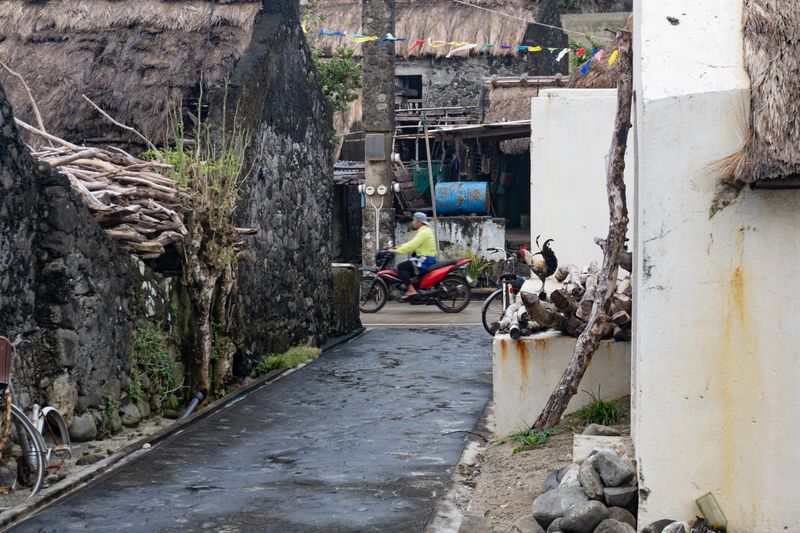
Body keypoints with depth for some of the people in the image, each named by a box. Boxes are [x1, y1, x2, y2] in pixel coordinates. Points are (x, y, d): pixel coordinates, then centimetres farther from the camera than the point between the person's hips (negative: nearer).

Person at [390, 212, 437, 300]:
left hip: (425, 261, -11)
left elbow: (411, 246, -22)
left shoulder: (423, 232, -15)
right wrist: (399, 247, 10)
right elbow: (412, 243, 20)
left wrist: (396, 251, -18)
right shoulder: (425, 230, 17)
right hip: (427, 260, 11)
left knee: (401, 267, -15)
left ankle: (411, 290, -23)